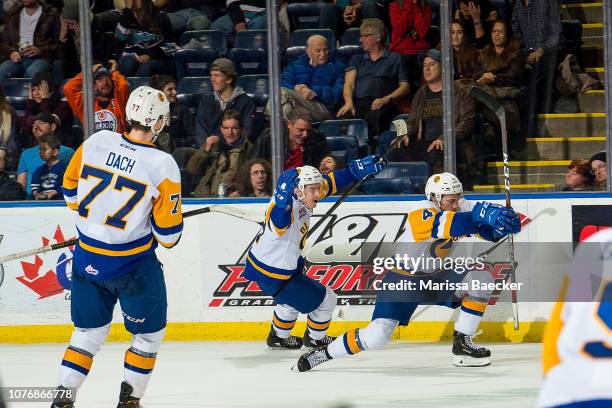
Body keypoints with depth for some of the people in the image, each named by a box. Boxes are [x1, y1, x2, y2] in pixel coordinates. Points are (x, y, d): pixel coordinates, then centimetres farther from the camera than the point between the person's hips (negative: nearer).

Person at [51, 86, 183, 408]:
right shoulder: (163, 166, -18)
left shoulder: (96, 142, -7)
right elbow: (168, 232, -12)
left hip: (87, 259, 4)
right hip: (133, 266, -4)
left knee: (89, 330, 19)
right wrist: (168, 236, 11)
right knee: (149, 333, 16)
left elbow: (70, 191, 8)